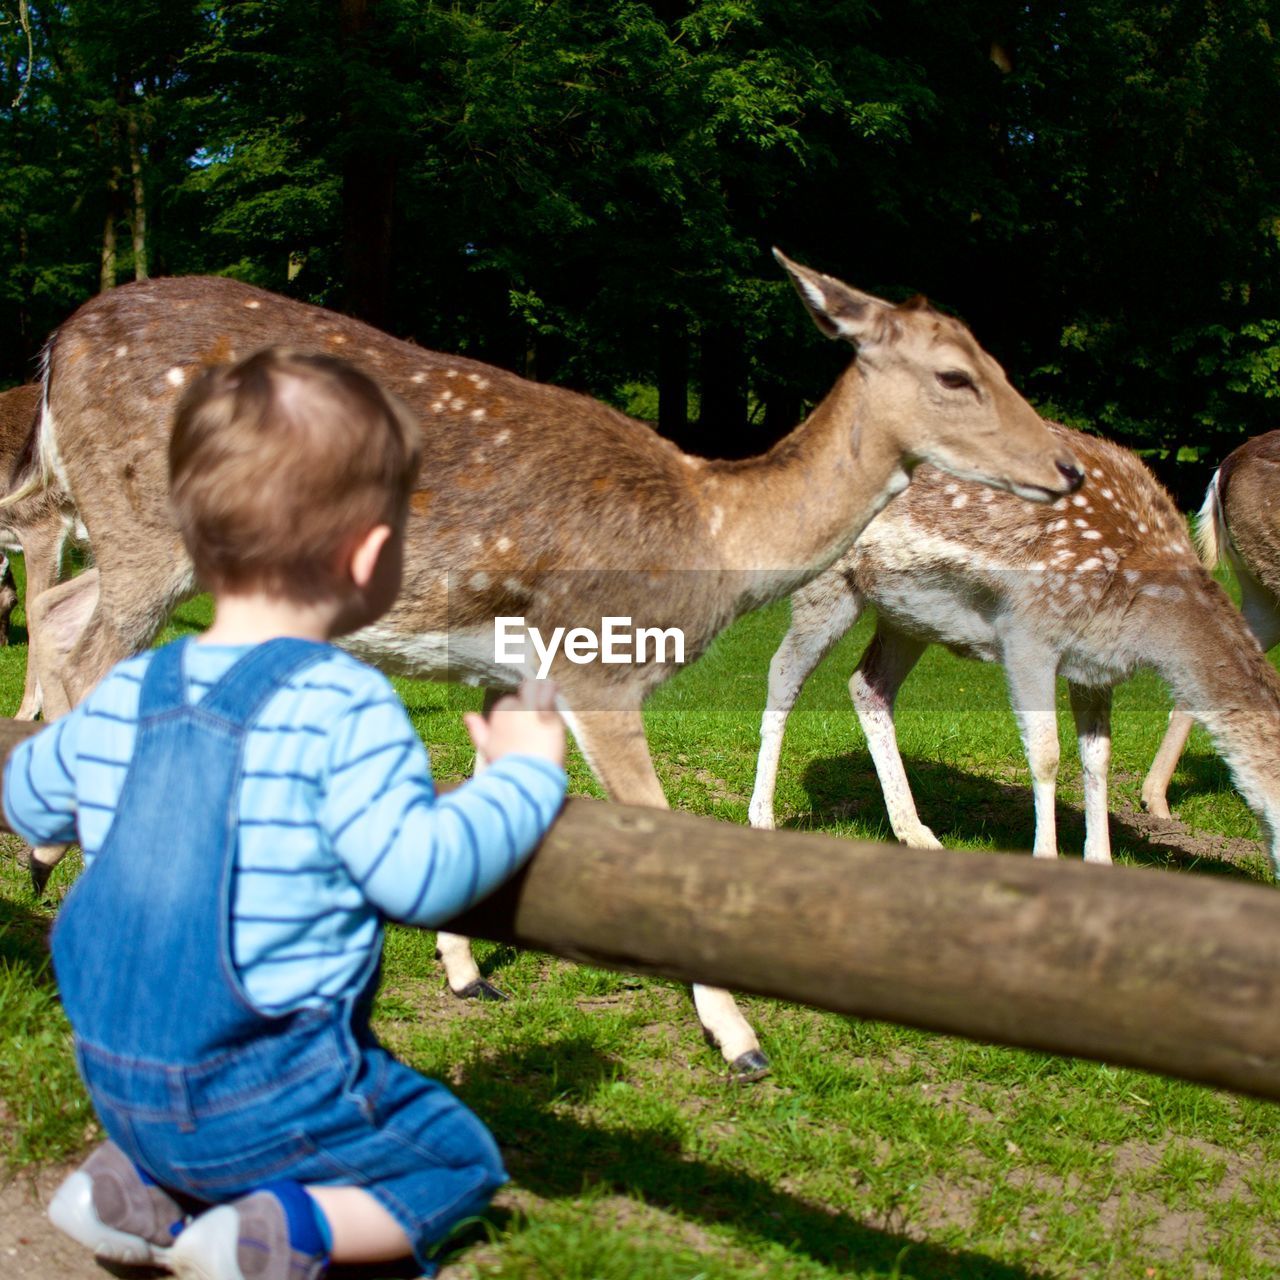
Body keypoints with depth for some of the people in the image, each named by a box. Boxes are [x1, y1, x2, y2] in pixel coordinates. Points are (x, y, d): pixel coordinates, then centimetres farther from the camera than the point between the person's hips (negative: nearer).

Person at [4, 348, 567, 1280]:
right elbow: (419, 873, -23)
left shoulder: (123, 696, 2)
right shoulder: (344, 707, -19)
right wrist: (525, 776, -9)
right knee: (458, 1160, 10)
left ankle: (136, 1186, 11)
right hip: (262, 1095, -7)